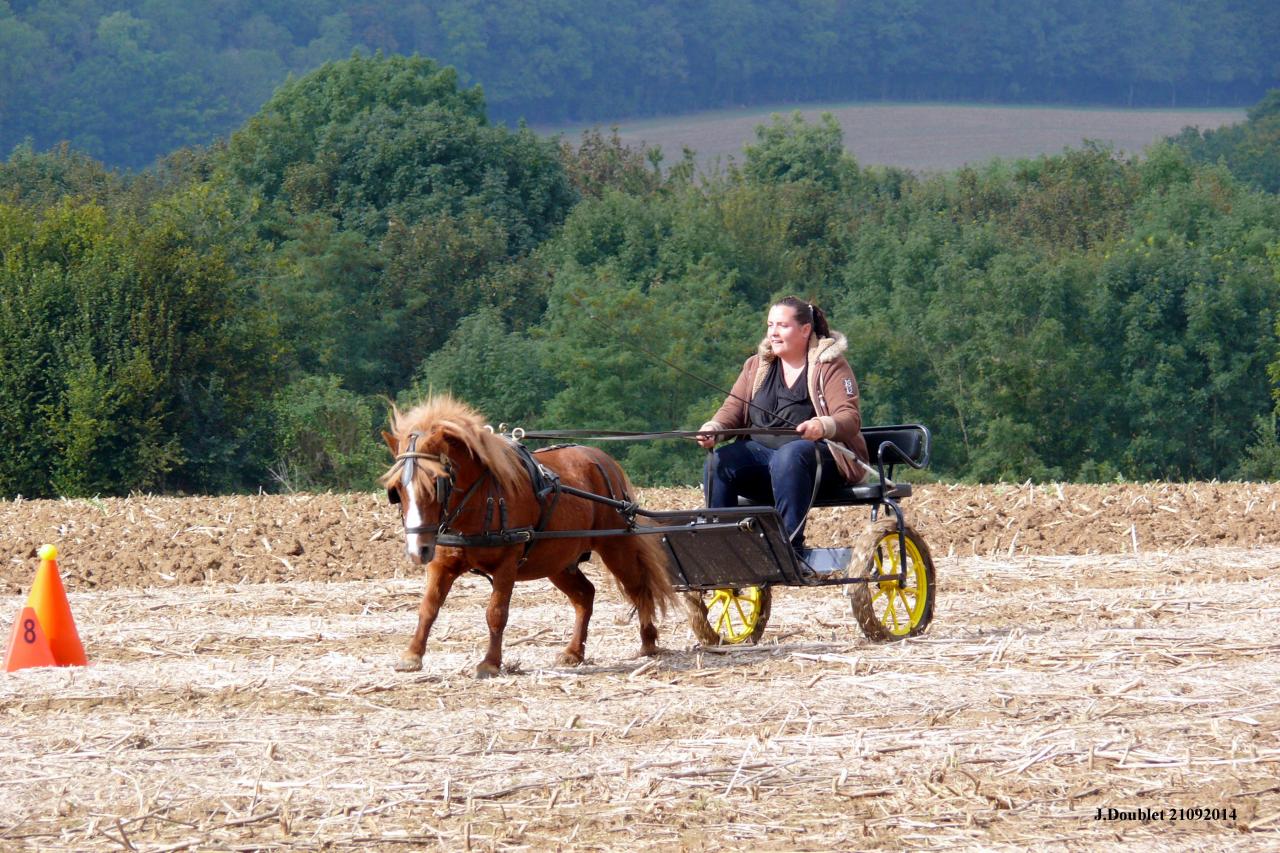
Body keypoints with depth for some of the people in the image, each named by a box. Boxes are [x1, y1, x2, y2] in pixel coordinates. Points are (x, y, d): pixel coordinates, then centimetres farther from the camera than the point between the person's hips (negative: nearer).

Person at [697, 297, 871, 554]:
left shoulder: (830, 366, 1)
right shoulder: (756, 366, 18)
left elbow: (850, 418, -11)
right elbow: (733, 409, 11)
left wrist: (824, 426, -34)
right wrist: (714, 427, -13)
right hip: (761, 451, 5)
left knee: (788, 457, -39)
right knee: (718, 460, -24)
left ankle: (792, 544, -39)